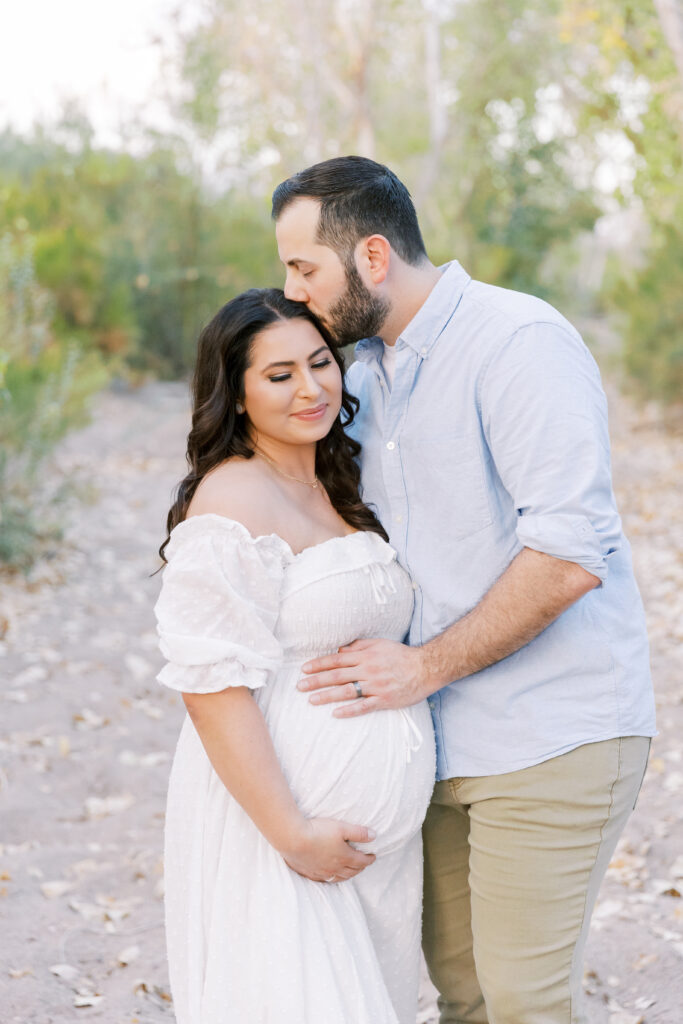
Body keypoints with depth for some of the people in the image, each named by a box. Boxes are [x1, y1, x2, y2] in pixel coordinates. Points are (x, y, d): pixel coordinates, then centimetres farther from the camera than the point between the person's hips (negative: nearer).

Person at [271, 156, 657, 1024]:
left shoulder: (520, 341, -15)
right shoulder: (364, 374, 12)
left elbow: (570, 554, -23)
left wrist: (427, 666, -18)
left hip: (549, 738, -8)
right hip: (443, 740, 8)